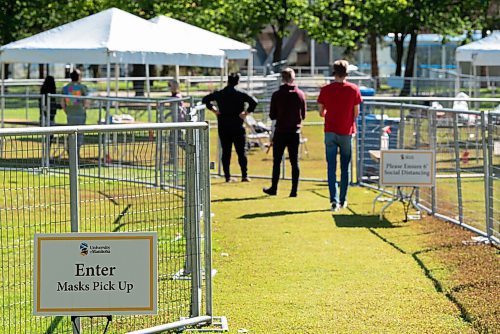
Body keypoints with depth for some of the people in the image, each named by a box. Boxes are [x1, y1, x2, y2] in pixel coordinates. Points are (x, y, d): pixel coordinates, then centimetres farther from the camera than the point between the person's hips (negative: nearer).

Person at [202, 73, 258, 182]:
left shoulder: (219, 93, 4)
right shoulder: (241, 93, -5)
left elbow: (205, 99, 7)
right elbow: (254, 102, -17)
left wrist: (213, 109, 8)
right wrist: (247, 112, -9)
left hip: (223, 127, 2)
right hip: (237, 126, -2)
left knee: (226, 151, 6)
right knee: (241, 151, 3)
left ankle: (227, 176, 5)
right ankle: (244, 175, 0)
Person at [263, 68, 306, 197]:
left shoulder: (277, 95, -7)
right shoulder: (300, 94, -2)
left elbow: (272, 116, -3)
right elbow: (303, 115, 5)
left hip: (280, 132, -2)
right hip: (295, 132, 2)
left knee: (277, 161, 9)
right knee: (294, 162, 5)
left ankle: (274, 188, 13)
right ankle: (294, 190, 3)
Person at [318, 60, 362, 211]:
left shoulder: (325, 90, -3)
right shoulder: (354, 89, -4)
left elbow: (321, 112, 3)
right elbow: (356, 112, 1)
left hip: (330, 132, 0)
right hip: (346, 132, 0)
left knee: (331, 167, 2)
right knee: (345, 168, 12)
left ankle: (334, 200, -9)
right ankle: (343, 200, 18)